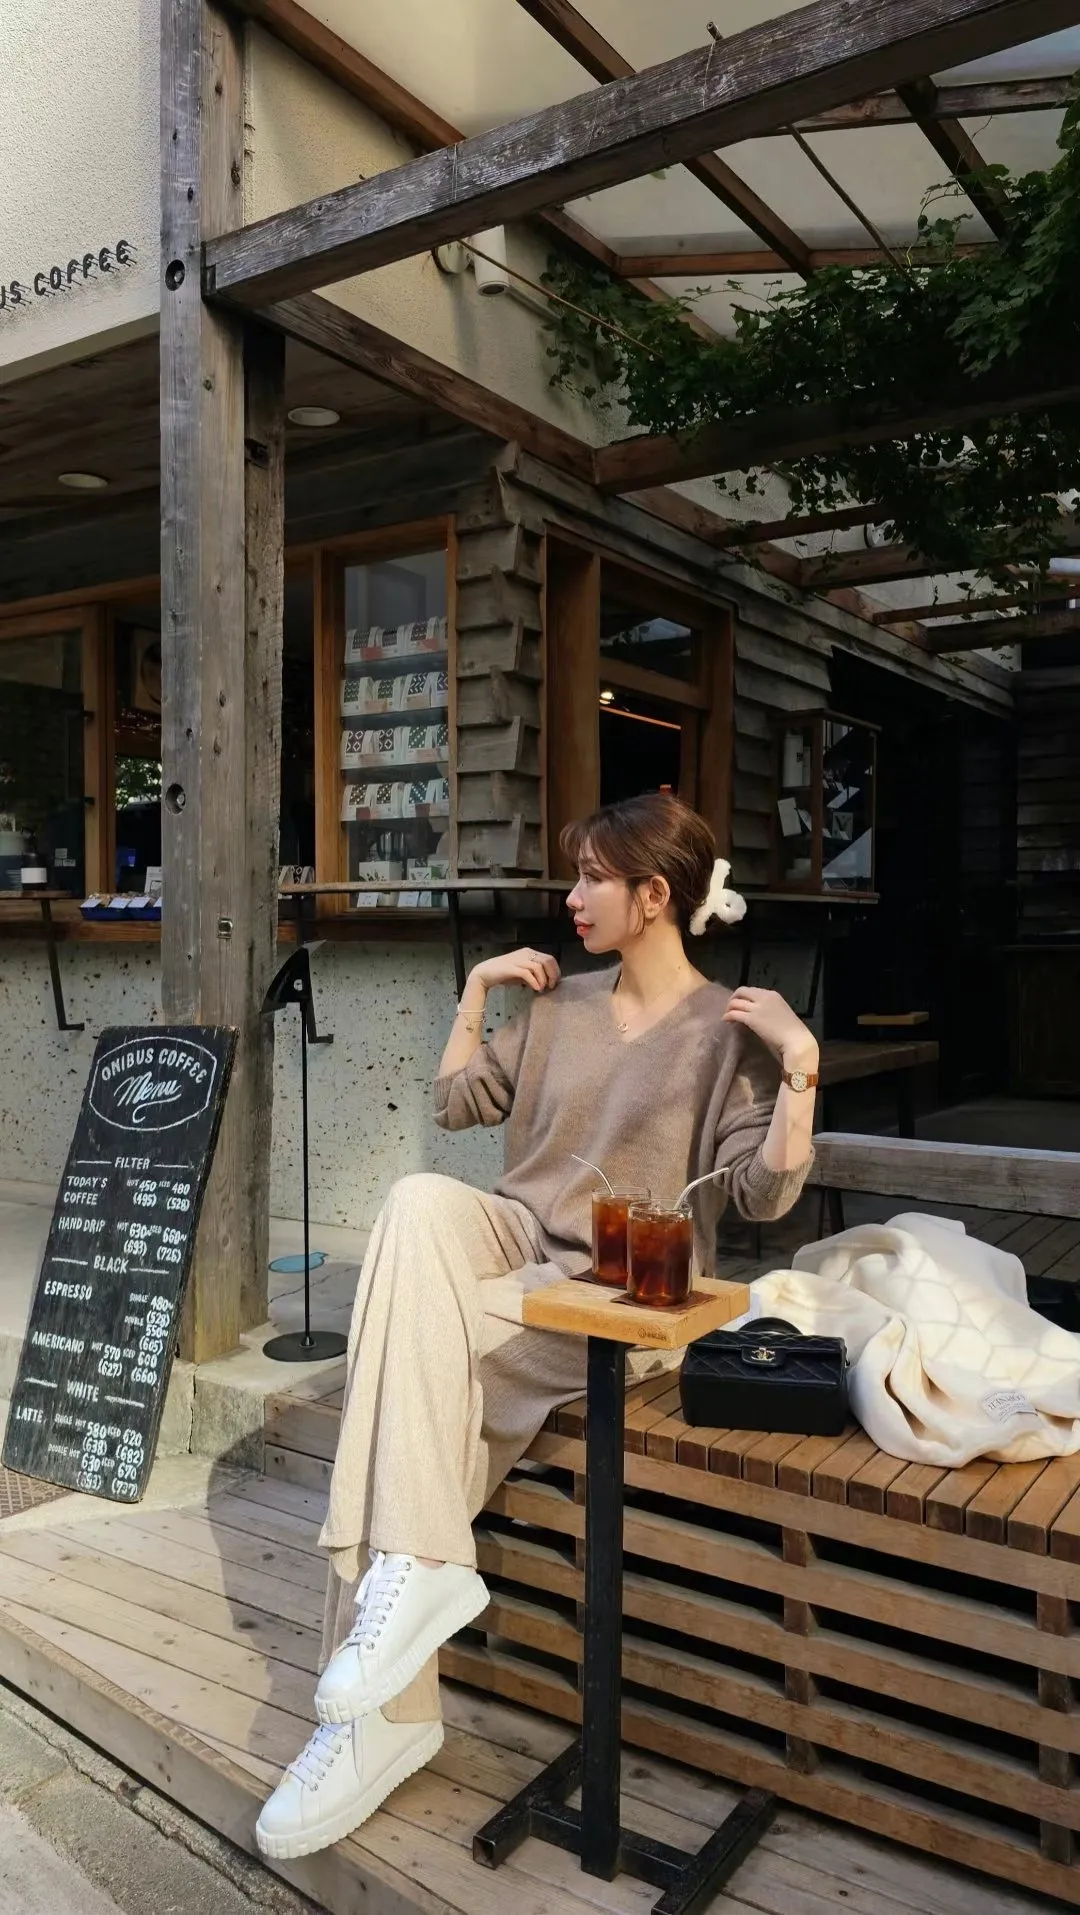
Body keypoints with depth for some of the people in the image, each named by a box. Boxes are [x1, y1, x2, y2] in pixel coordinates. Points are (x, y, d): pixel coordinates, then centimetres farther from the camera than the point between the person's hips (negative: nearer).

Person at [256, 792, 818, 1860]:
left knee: (408, 1345, -26)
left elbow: (763, 1194, -12)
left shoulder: (729, 1029, -3)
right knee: (418, 1203, -28)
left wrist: (802, 1066, -21)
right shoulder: (560, 1003, 13)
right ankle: (417, 1566, -27)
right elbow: (455, 1105, 18)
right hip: (517, 1244, 6)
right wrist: (476, 989, 14)